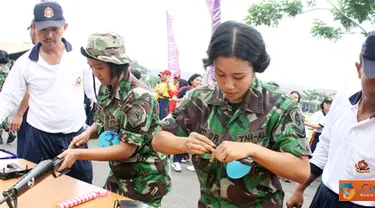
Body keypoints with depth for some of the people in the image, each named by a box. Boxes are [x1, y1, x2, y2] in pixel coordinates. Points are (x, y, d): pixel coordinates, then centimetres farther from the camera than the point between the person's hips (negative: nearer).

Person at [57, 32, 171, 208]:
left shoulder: (139, 97, -26)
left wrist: (78, 154, -26)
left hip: (144, 181, -7)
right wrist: (88, 133, -9)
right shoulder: (106, 89, -2)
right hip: (118, 176, 7)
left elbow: (126, 149, -26)